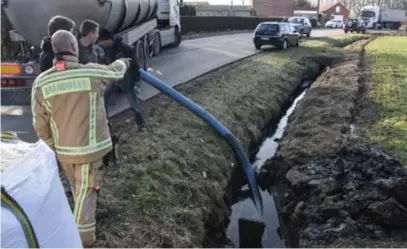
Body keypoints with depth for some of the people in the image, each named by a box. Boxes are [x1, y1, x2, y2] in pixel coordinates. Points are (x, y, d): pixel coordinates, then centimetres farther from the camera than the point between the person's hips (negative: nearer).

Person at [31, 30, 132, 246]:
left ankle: (86, 219, 48)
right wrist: (123, 62, 33)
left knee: (78, 189, 26)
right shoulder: (91, 73, -14)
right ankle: (82, 237, 14)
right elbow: (116, 72, 9)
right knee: (86, 192, 7)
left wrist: (53, 150, 13)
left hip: (63, 150, 4)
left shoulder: (41, 82, -6)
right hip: (89, 148, -4)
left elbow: (41, 125, 0)